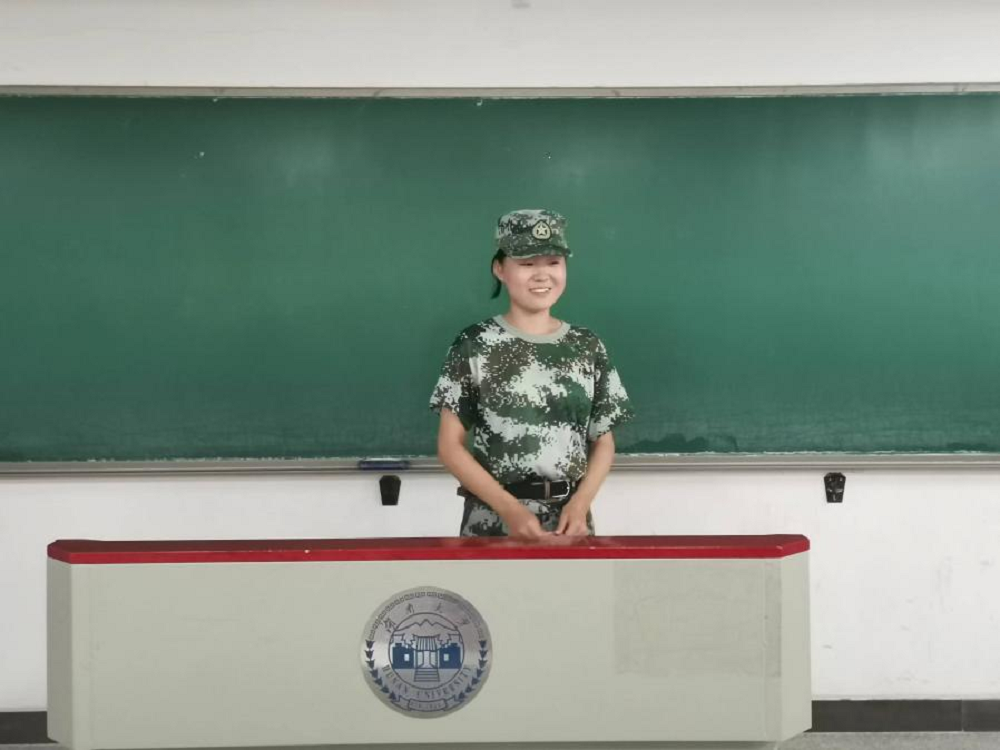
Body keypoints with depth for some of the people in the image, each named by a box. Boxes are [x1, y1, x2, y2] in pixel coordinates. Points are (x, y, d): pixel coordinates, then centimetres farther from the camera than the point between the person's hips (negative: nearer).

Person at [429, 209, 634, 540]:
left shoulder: (588, 347, 6)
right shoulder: (475, 345, -3)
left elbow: (603, 441, 10)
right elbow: (450, 444, -3)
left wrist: (581, 501, -8)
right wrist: (509, 507, -13)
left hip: (569, 519, 2)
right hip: (493, 521, -2)